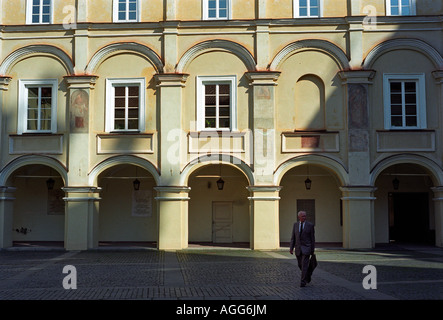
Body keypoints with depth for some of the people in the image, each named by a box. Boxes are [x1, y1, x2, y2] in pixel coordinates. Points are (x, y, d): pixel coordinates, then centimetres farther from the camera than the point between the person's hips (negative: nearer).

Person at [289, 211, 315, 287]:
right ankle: (308, 273, 41)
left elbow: (312, 238, -2)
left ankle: (303, 282, -7)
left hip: (306, 248, -4)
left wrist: (313, 250, -3)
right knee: (300, 265, 13)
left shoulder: (310, 225, -5)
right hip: (298, 248, 4)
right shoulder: (295, 224, 5)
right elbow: (293, 237, 5)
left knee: (304, 265, -11)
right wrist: (291, 248, -2)